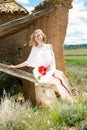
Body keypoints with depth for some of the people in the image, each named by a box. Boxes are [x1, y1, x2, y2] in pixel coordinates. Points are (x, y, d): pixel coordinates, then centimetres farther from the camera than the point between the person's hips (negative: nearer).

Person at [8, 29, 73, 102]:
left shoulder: (49, 46, 15)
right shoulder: (34, 49, 13)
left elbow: (52, 60, 12)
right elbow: (28, 62, 15)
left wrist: (49, 66, -9)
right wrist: (15, 66, 11)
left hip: (50, 69, 2)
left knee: (61, 74, -31)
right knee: (57, 81, -29)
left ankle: (71, 96, -32)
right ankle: (69, 100, -32)